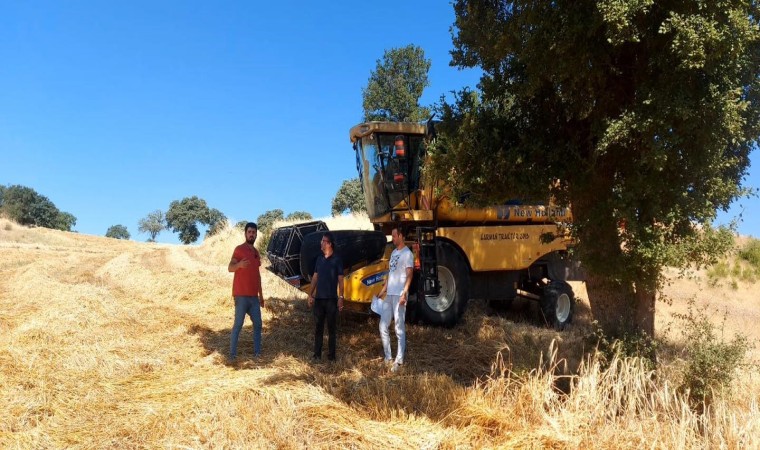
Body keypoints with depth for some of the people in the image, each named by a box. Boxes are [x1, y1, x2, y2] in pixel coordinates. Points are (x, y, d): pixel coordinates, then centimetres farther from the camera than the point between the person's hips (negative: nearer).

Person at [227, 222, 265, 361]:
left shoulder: (256, 252, 16)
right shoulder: (239, 249, -7)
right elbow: (230, 268, -19)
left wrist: (261, 294, 18)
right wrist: (239, 264, -42)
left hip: (254, 296, 7)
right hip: (241, 295, -7)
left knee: (258, 324, 7)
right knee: (238, 324, -6)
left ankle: (257, 352, 13)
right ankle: (232, 354, 0)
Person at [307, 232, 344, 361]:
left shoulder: (337, 259, -3)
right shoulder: (319, 258, 9)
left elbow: (340, 280, -4)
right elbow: (315, 277, 13)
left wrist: (341, 297, -10)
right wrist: (310, 294, 7)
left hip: (331, 299, -4)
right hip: (319, 298, 4)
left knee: (332, 328, 2)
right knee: (318, 327, 7)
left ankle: (331, 354, 9)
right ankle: (317, 354, 12)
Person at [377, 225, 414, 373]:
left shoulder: (407, 253, -8)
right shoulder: (393, 252, 18)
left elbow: (409, 275, -13)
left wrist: (404, 294, -21)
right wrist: (384, 289, 19)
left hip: (399, 295, -9)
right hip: (389, 295, 9)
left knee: (400, 329, -3)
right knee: (383, 326, 9)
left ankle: (399, 361, 2)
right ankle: (388, 357, 18)